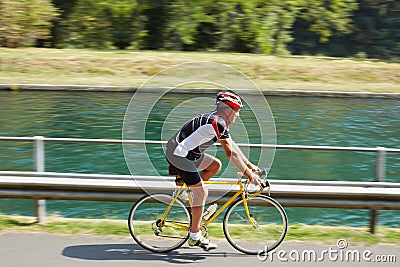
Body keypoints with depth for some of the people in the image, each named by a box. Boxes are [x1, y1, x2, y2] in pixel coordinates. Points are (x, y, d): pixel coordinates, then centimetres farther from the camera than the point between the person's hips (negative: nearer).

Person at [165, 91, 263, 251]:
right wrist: (249, 175, -16)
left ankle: (190, 192, 14)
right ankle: (195, 236, 1)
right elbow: (230, 152, -20)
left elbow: (233, 146, 18)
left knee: (216, 165, 16)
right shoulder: (217, 123, -18)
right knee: (202, 192, -5)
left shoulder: (217, 120, 13)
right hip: (179, 155, -10)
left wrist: (250, 165, 17)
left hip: (184, 152, 10)